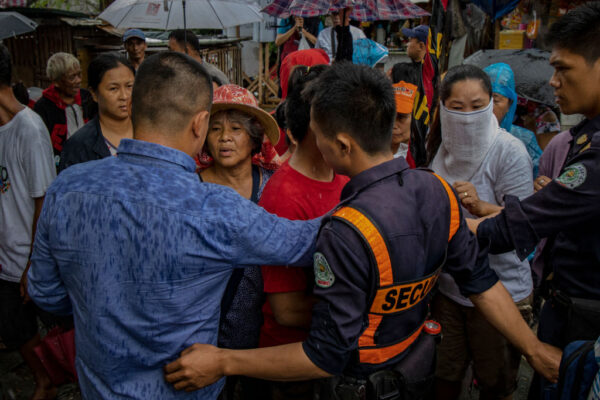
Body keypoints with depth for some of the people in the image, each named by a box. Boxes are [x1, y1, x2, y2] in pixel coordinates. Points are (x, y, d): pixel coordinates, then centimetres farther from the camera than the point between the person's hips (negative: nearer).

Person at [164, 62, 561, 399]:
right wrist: (534, 349, 6)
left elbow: (327, 355, -28)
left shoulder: (347, 233, -35)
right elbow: (482, 281, -7)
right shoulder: (439, 191, -13)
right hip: (421, 364, 7)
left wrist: (224, 362, -23)